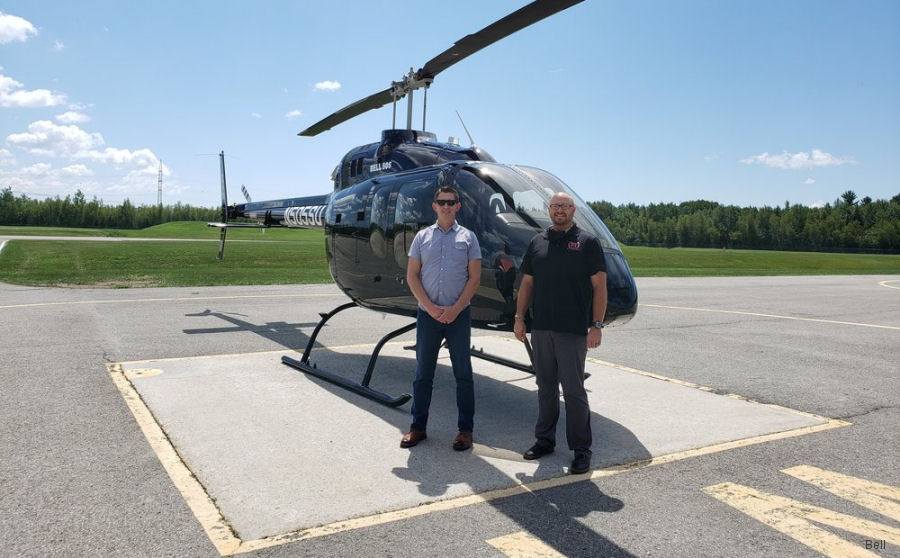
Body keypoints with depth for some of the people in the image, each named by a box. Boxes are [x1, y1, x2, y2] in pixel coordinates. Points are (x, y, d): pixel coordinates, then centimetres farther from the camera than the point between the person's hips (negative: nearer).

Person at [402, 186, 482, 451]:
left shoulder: (467, 237, 3)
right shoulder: (422, 237, 7)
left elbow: (474, 278, -1)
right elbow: (412, 276, 3)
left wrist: (455, 309, -10)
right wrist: (431, 307, -8)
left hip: (458, 315, -1)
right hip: (427, 314, 1)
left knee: (463, 373, 4)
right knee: (423, 373, 8)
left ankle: (465, 429, 15)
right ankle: (418, 427, 20)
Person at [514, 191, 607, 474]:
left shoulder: (587, 242, -1)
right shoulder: (538, 242, 11)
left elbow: (599, 286, -4)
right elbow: (527, 283, 14)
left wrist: (597, 325, -11)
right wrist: (519, 318, 8)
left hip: (573, 330, -4)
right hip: (541, 328, 4)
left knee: (573, 389, -1)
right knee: (546, 387, 13)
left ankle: (581, 449, 10)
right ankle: (544, 440, 26)